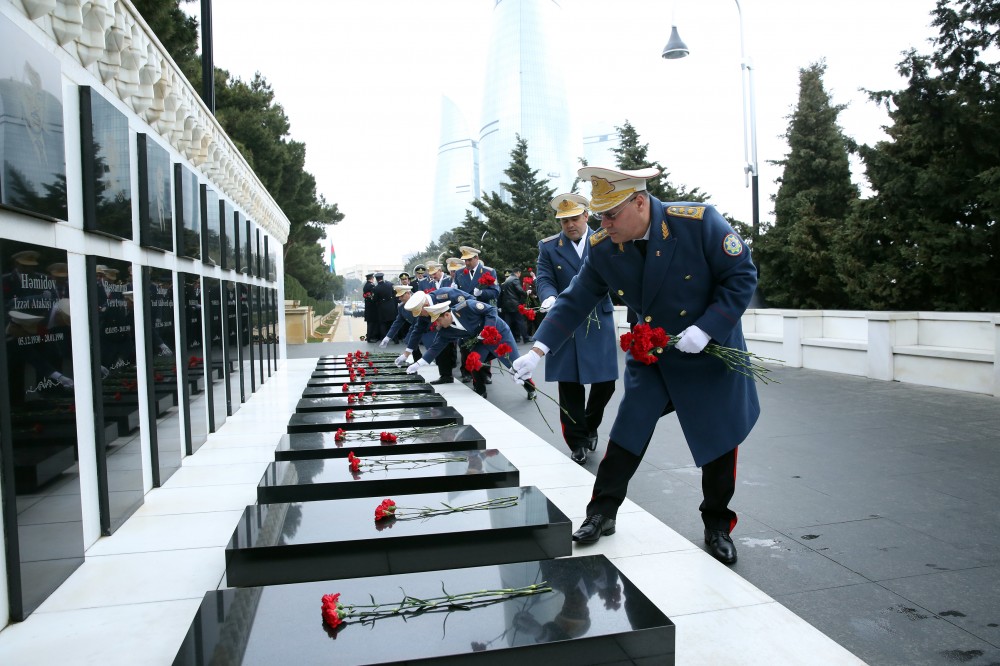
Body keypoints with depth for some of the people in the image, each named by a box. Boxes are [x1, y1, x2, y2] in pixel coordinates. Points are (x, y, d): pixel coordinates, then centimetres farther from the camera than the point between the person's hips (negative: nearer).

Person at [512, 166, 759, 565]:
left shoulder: (698, 221, -24)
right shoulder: (602, 248, -13)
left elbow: (742, 276, -16)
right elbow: (575, 302, -8)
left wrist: (705, 329, -25)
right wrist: (538, 351, -16)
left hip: (713, 349, -2)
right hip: (651, 353, 2)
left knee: (719, 440, 7)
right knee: (629, 430, -1)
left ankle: (718, 526, 27)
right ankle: (602, 513, 15)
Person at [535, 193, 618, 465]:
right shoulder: (548, 246, 5)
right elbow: (543, 278, -2)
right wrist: (550, 297, -23)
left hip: (599, 322, 1)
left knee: (605, 382, 3)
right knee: (570, 385, 2)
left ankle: (590, 426, 31)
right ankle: (578, 442, 15)